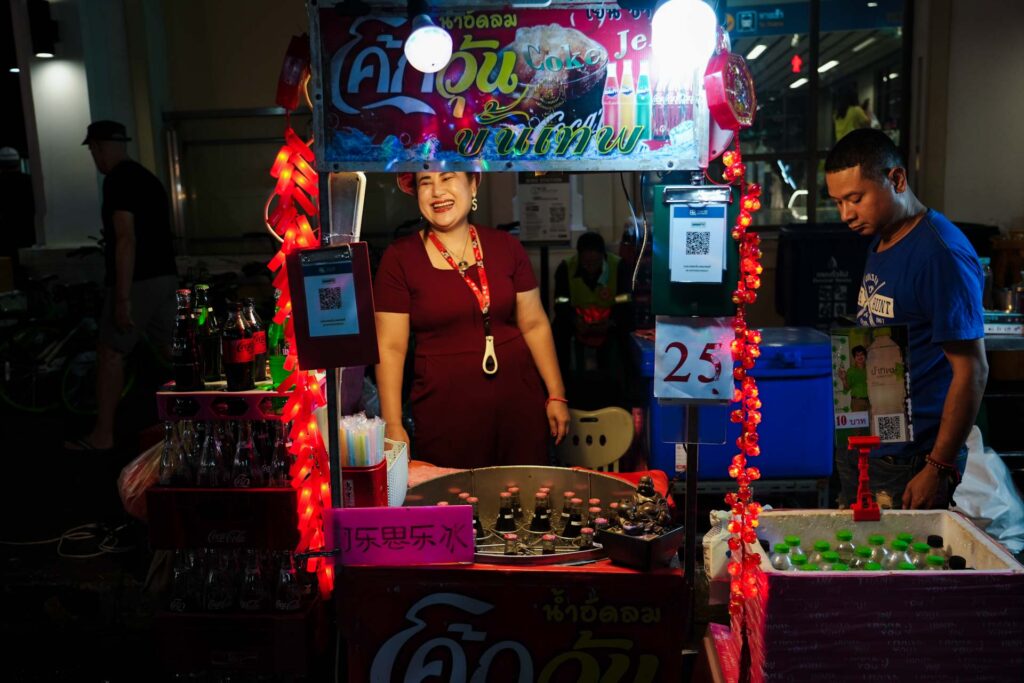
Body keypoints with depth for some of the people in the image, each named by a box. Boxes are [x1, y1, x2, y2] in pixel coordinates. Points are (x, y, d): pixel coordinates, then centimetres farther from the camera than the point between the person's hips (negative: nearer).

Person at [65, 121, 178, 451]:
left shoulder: (118, 180, -13)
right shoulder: (148, 178, 16)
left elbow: (126, 241, -21)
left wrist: (122, 298, -22)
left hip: (139, 281, -9)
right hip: (164, 276, 9)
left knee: (110, 353, -1)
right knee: (171, 350, 13)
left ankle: (103, 435, 5)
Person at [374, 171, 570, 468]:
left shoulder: (505, 246, 4)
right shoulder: (400, 257, -4)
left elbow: (534, 324, 8)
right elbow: (390, 347, -4)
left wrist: (557, 396, 7)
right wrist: (393, 426, -8)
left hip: (519, 400, 3)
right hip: (444, 410, -2)